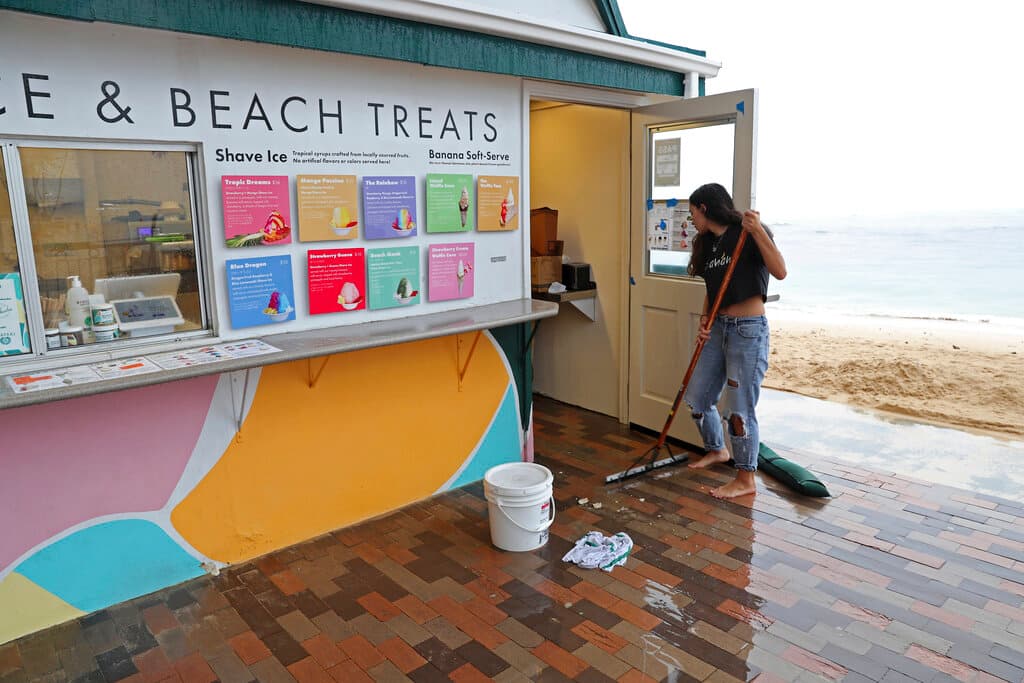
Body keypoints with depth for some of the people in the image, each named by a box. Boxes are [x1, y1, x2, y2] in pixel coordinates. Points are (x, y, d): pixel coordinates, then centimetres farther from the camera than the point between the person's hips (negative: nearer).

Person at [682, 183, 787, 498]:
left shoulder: (748, 233, -10)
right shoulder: (708, 243, 13)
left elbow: (780, 271, -23)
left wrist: (757, 230, -32)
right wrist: (704, 321, 2)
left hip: (748, 329, -8)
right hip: (719, 328, 8)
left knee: (739, 408, -3)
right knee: (697, 397, 15)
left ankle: (746, 480, 14)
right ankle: (717, 450, 40)